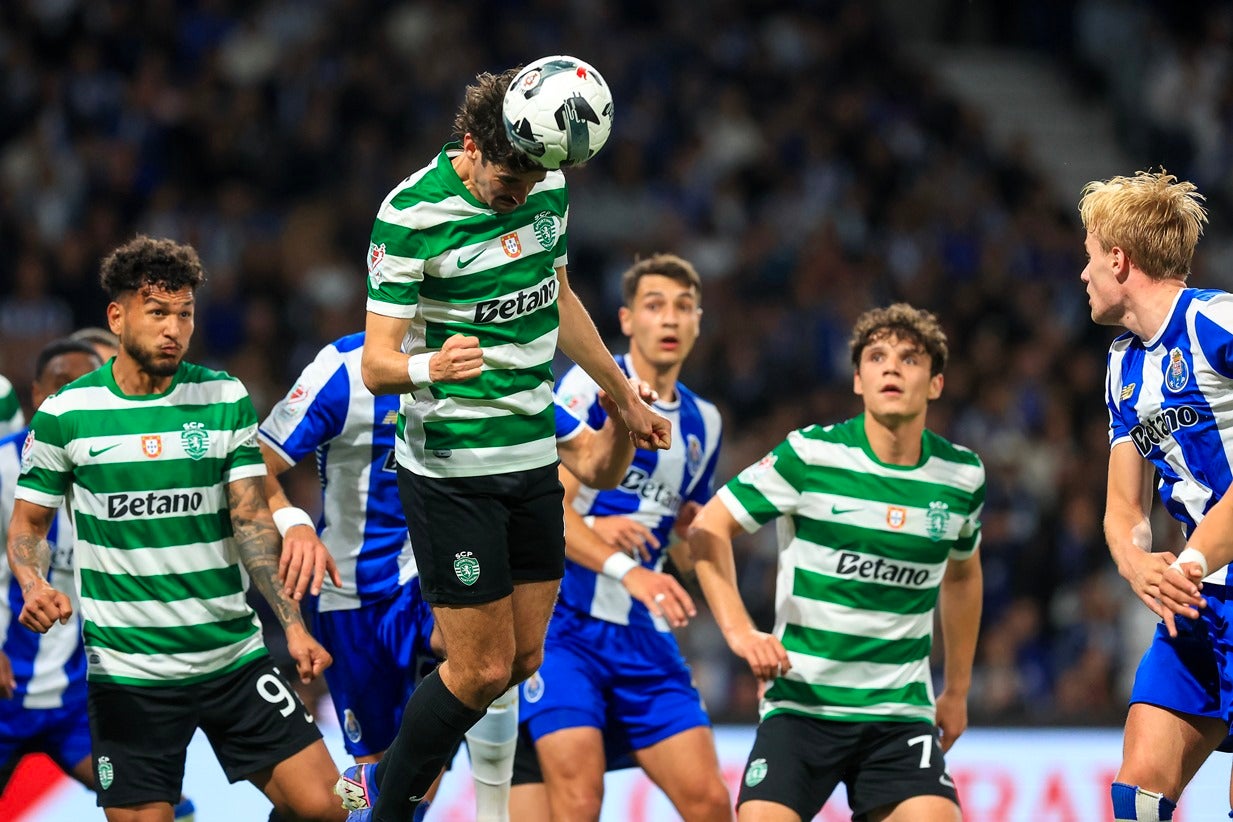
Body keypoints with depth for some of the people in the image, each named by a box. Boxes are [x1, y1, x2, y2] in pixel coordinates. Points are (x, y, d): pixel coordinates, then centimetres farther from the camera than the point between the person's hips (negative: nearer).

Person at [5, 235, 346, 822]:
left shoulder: (227, 400, 3)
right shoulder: (65, 415, -2)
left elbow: (251, 523, 3)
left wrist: (292, 624, -7)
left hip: (234, 658, 2)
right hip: (128, 674, -2)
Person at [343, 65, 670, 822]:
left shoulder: (547, 189, 2)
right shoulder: (411, 215, -18)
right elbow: (377, 362, -19)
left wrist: (623, 396, 30)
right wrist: (431, 368, -41)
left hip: (534, 457, 7)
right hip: (451, 469, -7)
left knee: (526, 658, 6)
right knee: (483, 670, -7)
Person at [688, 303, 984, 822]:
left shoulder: (963, 476, 4)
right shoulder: (810, 454, -7)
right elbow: (709, 529, -1)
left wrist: (957, 690, 25)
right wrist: (740, 631, -13)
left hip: (901, 711, 2)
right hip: (799, 702, -2)